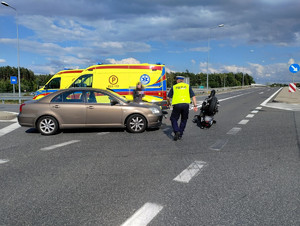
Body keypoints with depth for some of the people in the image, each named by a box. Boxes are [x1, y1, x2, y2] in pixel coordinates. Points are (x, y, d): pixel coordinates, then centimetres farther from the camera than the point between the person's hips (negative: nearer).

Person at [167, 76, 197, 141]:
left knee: (174, 119, 13)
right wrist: (195, 105, 7)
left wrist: (168, 103, 34)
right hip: (186, 104, 1)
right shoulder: (187, 86, 19)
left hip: (177, 104, -1)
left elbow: (168, 97, 15)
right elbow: (193, 96, 9)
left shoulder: (174, 87, 16)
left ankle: (176, 131, -8)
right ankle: (180, 135, 17)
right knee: (184, 120, 17)